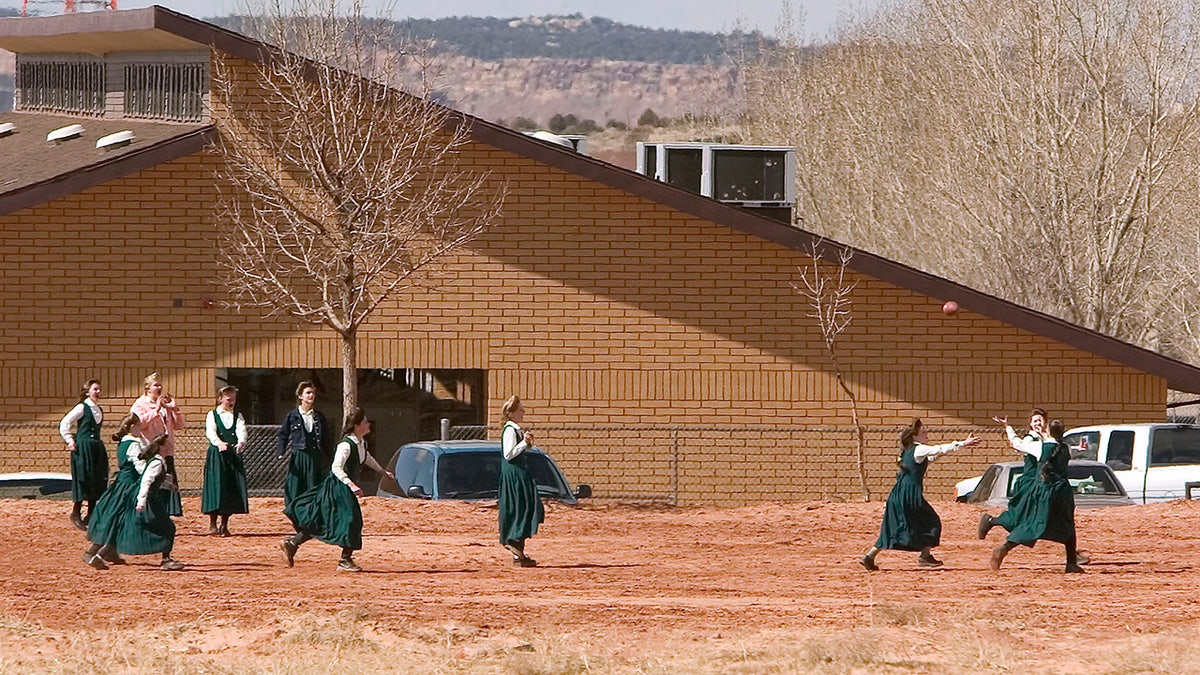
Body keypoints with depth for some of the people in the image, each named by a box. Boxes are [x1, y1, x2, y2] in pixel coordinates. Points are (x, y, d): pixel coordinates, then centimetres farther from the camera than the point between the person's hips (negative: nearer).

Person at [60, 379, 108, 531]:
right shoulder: (82, 408, -8)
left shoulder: (99, 410, 14)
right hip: (83, 448, -7)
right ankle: (76, 513, 2)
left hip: (96, 448, 7)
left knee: (97, 482, 6)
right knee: (83, 480, -7)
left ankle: (91, 514, 12)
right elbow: (64, 424, -8)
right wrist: (70, 441, -12)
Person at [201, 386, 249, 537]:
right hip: (217, 454, -3)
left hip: (233, 454, 3)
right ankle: (212, 525, -3)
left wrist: (241, 442, -28)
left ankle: (224, 525, 9)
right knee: (216, 487, -10)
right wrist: (219, 443, -34)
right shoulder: (212, 415, 5)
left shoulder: (237, 416, 14)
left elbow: (241, 430, -5)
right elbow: (210, 432, -13)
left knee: (232, 489, 0)